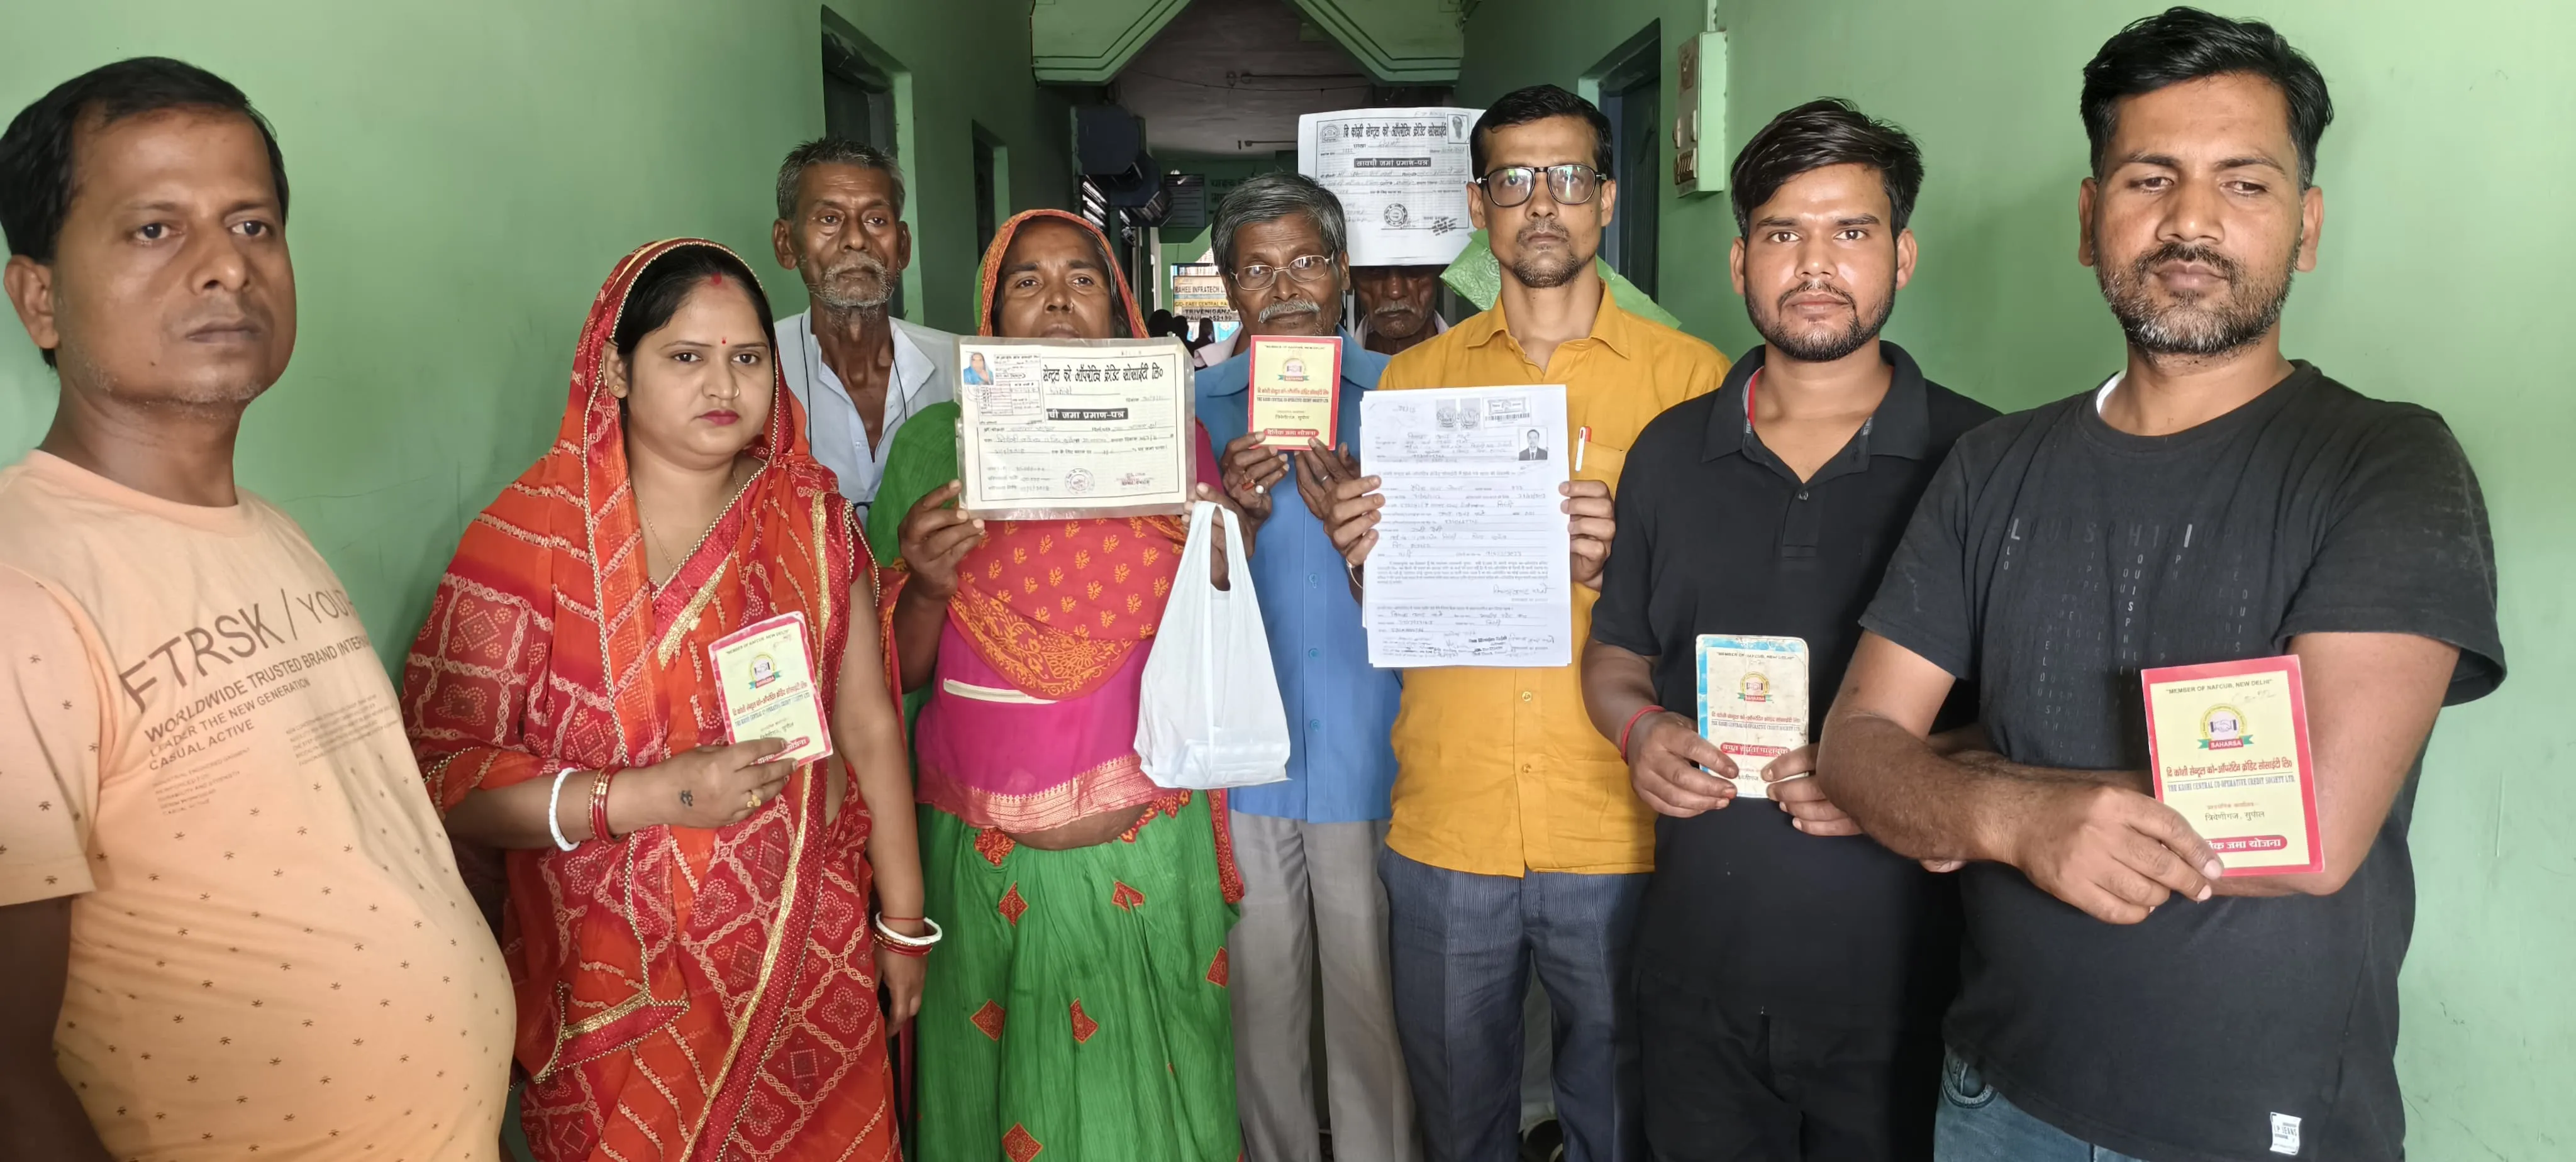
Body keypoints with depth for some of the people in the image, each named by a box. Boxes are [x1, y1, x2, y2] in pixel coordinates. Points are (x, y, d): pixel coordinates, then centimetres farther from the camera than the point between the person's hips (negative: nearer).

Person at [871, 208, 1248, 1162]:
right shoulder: (938, 443, 1)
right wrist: (928, 585, -18)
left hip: (1148, 846, 0)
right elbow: (900, 672, 2)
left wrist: (1231, 539, -11)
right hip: (987, 854, 0)